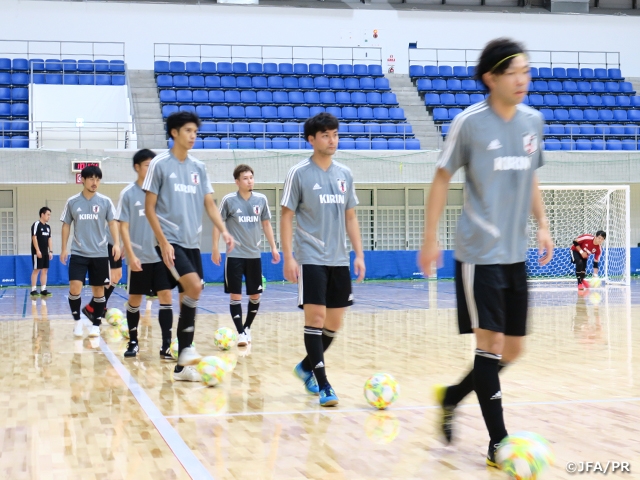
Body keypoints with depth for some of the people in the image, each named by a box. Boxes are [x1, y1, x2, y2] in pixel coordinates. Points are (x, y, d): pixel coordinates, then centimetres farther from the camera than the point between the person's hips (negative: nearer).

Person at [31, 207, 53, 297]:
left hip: (45, 252, 8)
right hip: (38, 252, -8)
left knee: (45, 270, 6)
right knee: (36, 270, -6)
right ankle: (33, 290, -3)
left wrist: (50, 251, 10)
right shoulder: (36, 224, -9)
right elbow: (34, 238, -14)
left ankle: (43, 290, 9)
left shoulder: (48, 226, 14)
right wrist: (37, 250, -19)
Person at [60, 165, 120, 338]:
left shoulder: (105, 201, 0)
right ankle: (77, 320, 8)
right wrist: (64, 248, 5)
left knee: (98, 290, 6)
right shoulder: (72, 202, 2)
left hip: (100, 254, 0)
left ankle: (96, 325, 18)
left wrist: (117, 243, -15)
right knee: (75, 288, -13)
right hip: (78, 253, 0)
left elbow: (112, 223, -1)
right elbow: (66, 225, 9)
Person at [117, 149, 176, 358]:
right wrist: (131, 255, -12)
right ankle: (133, 342, 23)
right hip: (139, 258, -2)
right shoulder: (128, 193, -3)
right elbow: (124, 227, -4)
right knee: (134, 300, 7)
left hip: (161, 256, 2)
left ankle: (166, 346, -4)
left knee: (166, 297, -5)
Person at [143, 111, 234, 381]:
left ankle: (183, 366, 11)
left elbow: (209, 204, 11)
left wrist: (223, 231, -5)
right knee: (193, 286, -24)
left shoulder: (198, 167, 12)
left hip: (192, 242, 6)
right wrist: (163, 242, -13)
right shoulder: (160, 164, -4)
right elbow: (149, 208, -5)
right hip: (170, 241, -6)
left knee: (189, 299, 5)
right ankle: (186, 349, -12)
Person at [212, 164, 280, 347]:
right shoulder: (229, 200, -6)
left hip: (254, 255, 3)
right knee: (235, 295, -4)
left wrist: (273, 247, 8)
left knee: (255, 296, 7)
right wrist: (215, 248, -4)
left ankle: (247, 327, 27)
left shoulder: (261, 200, 2)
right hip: (234, 255, -3)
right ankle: (240, 332, 4)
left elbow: (266, 224, 12)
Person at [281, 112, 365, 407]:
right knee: (315, 317, -10)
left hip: (339, 260, 5)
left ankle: (307, 366, 30)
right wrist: (288, 257, -11)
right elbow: (286, 217, -4)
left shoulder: (344, 174, 10)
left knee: (334, 322, 8)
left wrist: (359, 253, 7)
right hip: (311, 259, -5)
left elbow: (350, 217, 15)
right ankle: (322, 384, -3)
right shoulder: (299, 174, -4)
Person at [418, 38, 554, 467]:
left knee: (514, 348, 9)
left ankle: (451, 398, 30)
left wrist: (543, 224, 9)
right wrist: (430, 238, -3)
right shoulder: (469, 123, -9)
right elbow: (443, 178, -1)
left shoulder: (533, 121, 7)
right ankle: (498, 443, 2)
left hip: (516, 254, 6)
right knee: (490, 342, -7)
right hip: (480, 252, -6)